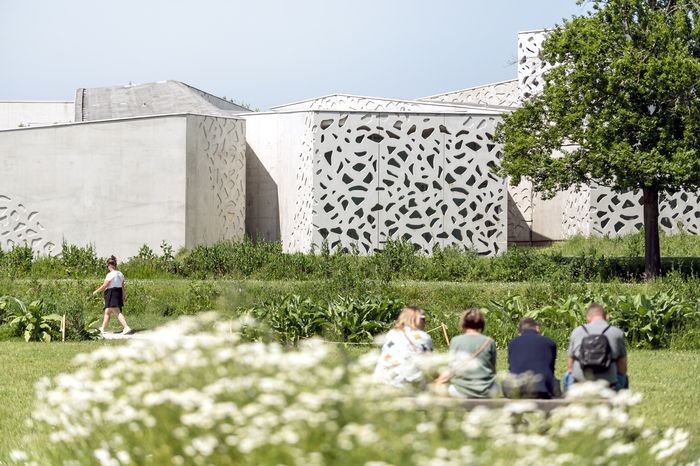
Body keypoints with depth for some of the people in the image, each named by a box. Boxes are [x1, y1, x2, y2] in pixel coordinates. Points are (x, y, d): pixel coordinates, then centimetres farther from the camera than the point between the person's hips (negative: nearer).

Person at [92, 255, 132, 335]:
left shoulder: (110, 275, -14)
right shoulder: (120, 274, 11)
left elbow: (104, 286, -13)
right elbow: (122, 287, 14)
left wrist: (96, 292, 0)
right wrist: (123, 297, 20)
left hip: (112, 294, -9)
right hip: (119, 293, 9)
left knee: (117, 313, -14)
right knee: (107, 312, 19)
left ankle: (126, 327, -24)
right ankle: (103, 328, 27)